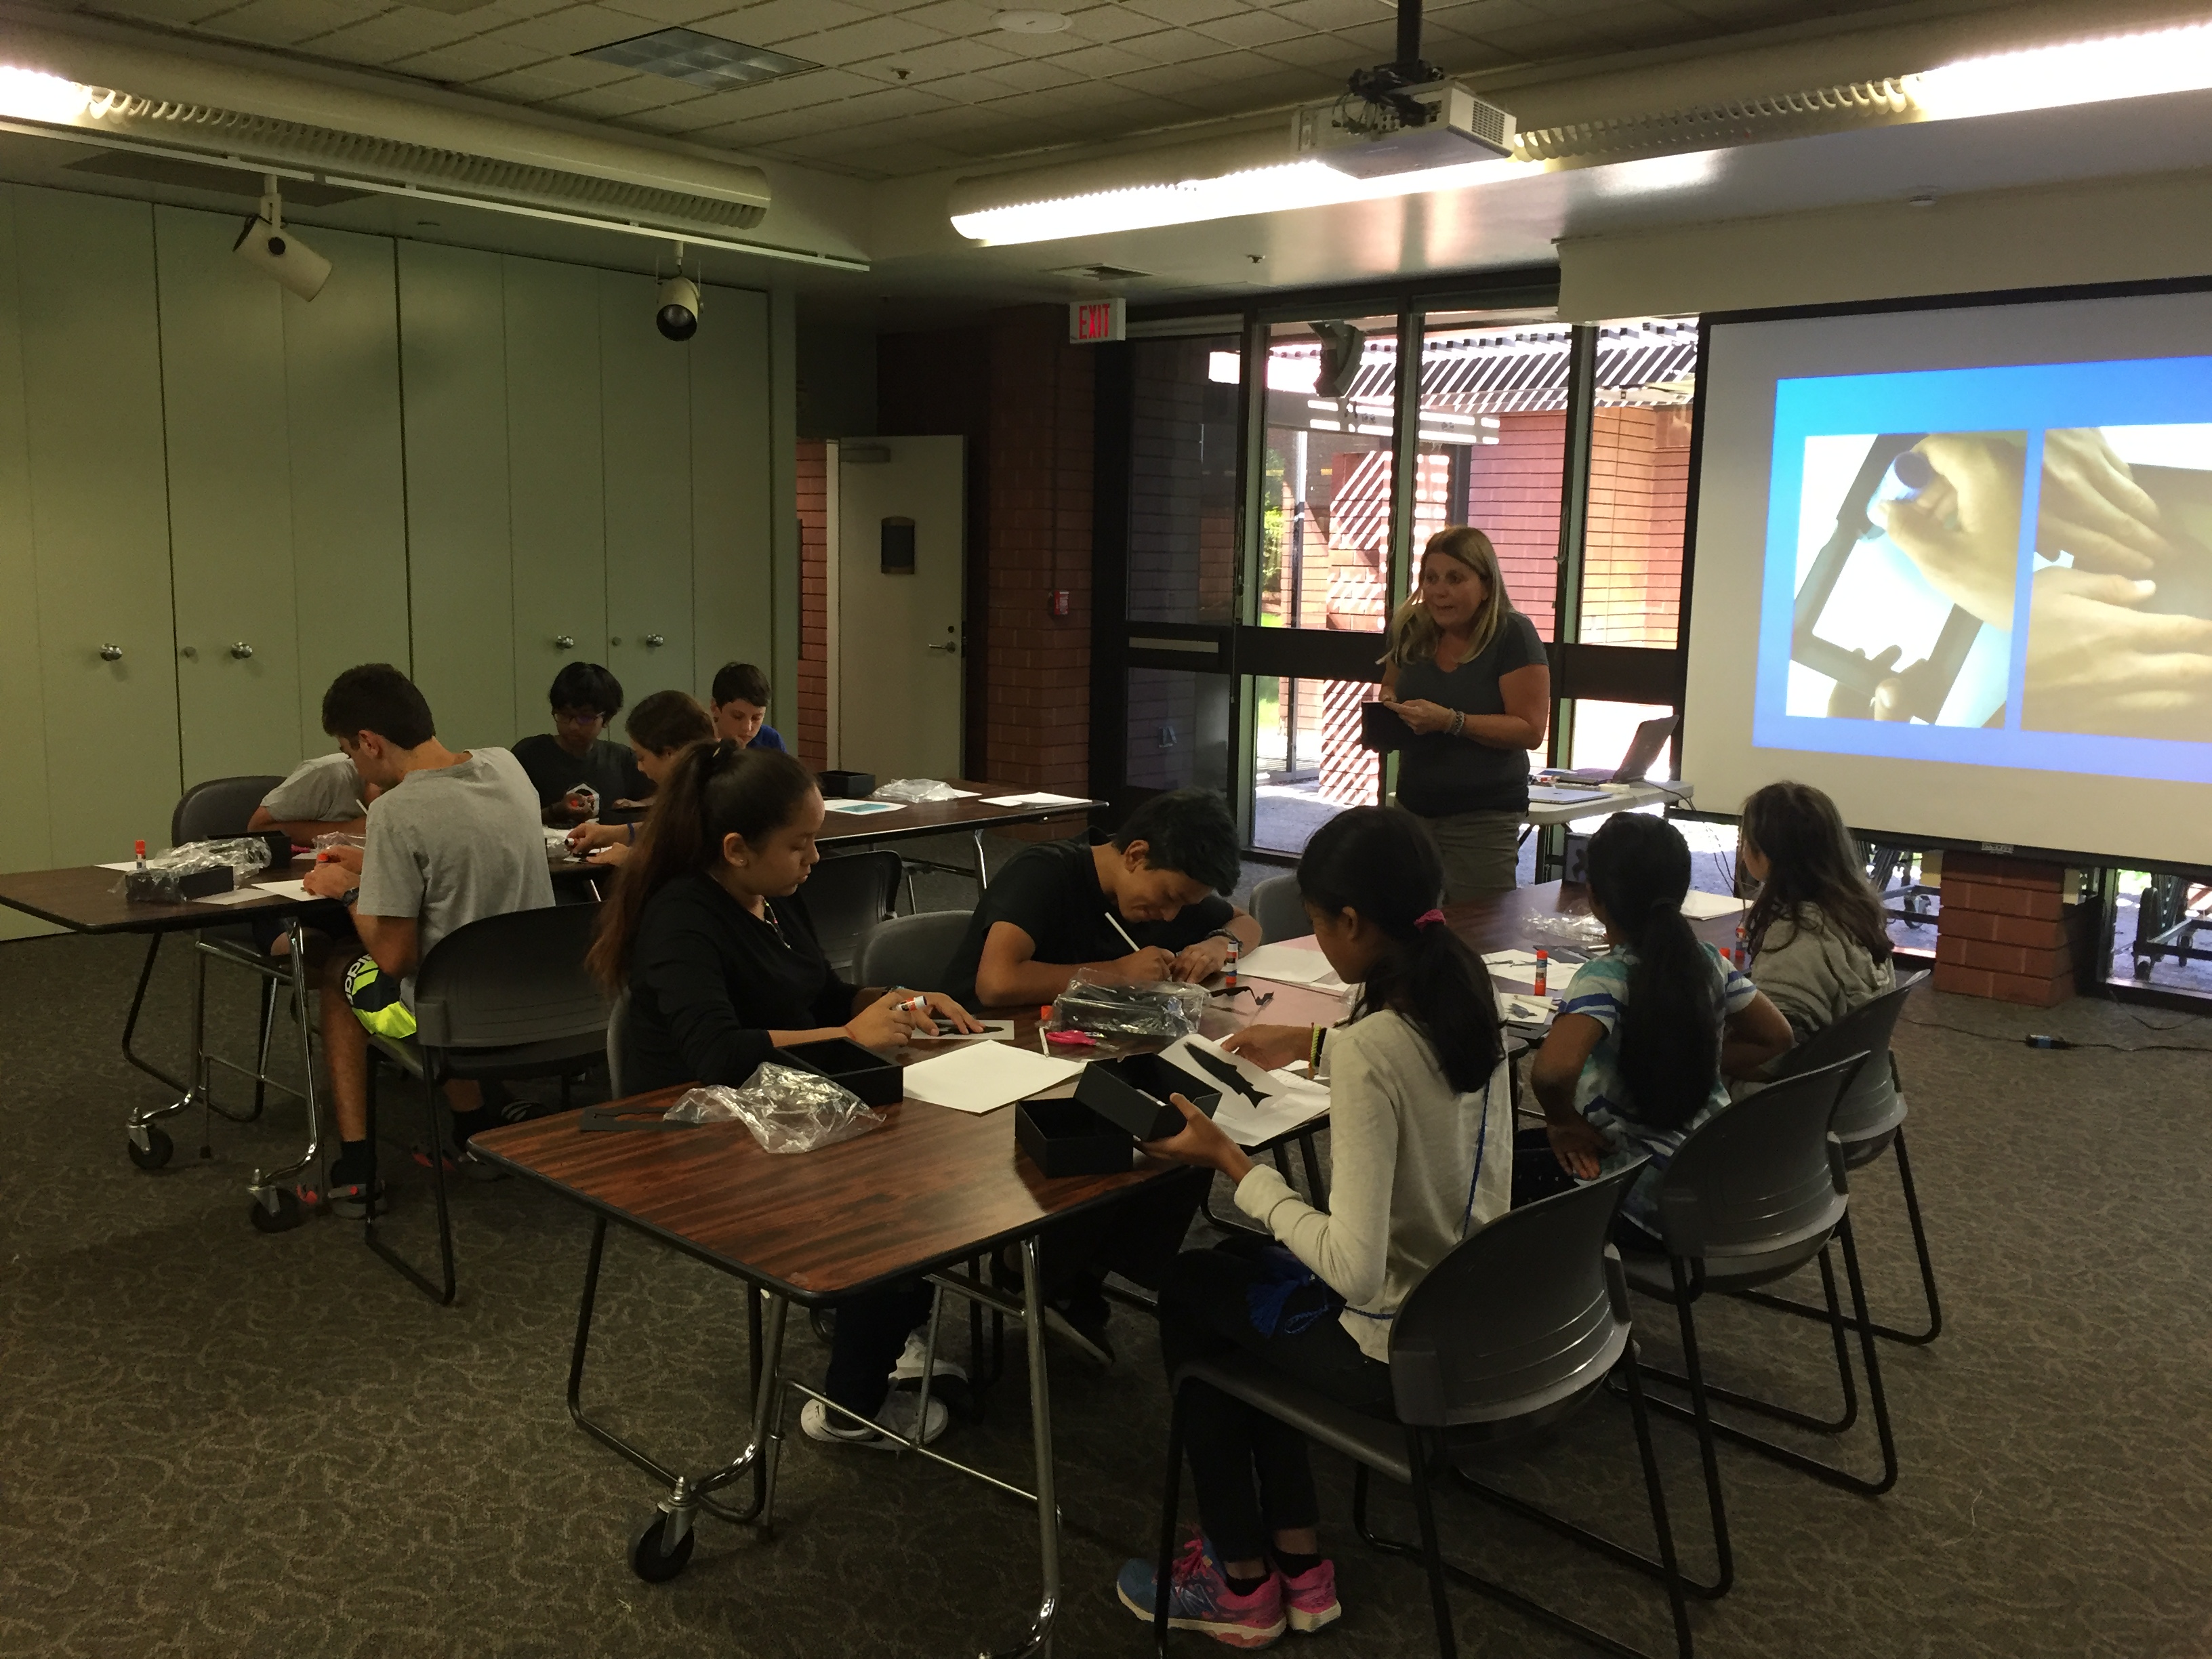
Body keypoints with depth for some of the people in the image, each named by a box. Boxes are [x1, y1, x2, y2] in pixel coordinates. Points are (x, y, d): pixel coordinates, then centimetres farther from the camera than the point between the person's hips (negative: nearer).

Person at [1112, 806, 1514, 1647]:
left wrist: (1231, 1162, -21)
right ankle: (1296, 1563, 29)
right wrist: (1313, 1044, 21)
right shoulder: (1466, 994, -4)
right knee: (1241, 1271, 27)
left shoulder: (1369, 1053, -29)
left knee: (1189, 1291, 18)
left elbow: (1353, 1268, -30)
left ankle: (1244, 1585, 27)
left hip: (1400, 1351, -8)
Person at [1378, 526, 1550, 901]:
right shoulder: (1412, 630, 5)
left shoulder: (1513, 635, -11)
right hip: (1413, 808, 5)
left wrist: (1450, 721, -24)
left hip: (1483, 818, -5)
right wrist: (1388, 707, -1)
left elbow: (1530, 730, -15)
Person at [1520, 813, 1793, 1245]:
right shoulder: (1708, 961, -2)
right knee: (1528, 1145, 23)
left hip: (1648, 1201, -7)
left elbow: (1552, 1071, -40)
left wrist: (1564, 1123, -19)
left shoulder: (1603, 981, -23)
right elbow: (1775, 1038, 12)